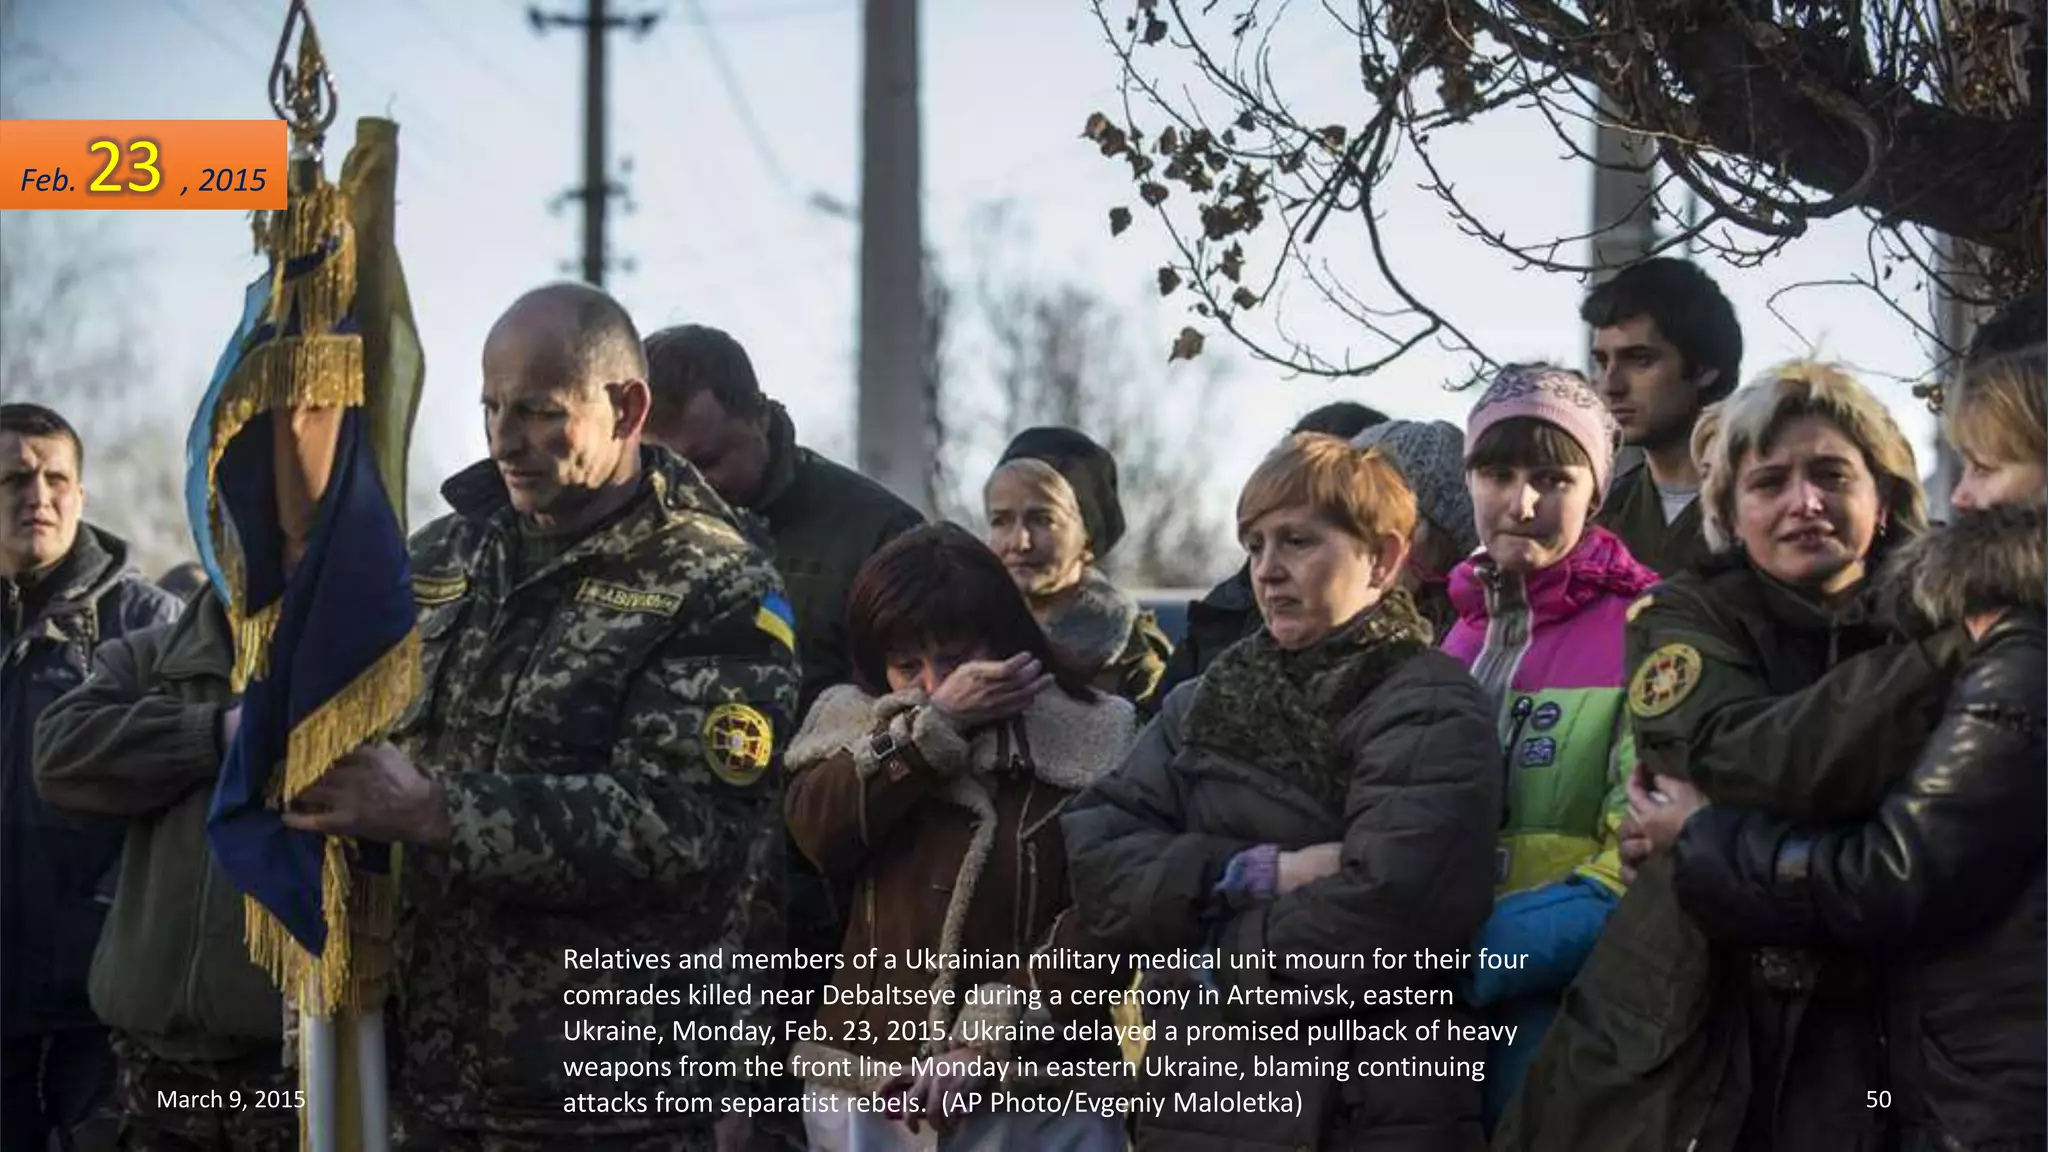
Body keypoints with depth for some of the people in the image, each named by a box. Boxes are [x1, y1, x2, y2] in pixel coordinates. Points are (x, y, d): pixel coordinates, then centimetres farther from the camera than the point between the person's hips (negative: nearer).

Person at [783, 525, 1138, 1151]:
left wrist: (992, 1036, -15)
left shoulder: (1087, 737, -1)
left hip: (1042, 1096, -2)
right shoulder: (858, 727, 9)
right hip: (867, 1086, 2)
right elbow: (818, 830, -9)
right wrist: (934, 722, -12)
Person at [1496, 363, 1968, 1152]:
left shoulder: (1928, 623, 6)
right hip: (1676, 1049, -1)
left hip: (1865, 1055, 1)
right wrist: (1954, 651, -23)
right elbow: (1745, 762, -19)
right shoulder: (1684, 619, 1)